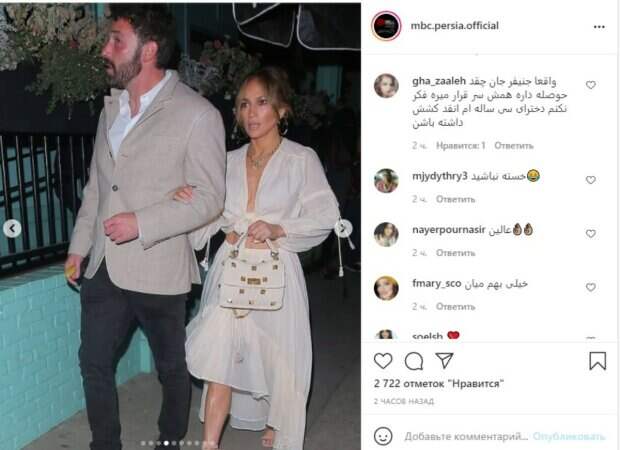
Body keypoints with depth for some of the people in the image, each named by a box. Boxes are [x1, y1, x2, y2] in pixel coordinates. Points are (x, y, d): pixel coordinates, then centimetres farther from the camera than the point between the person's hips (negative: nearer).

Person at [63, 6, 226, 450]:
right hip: (105, 267, 6)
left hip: (156, 269, -6)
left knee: (172, 367, 14)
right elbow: (96, 183, 16)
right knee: (94, 363, 14)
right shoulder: (112, 105, 9)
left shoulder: (197, 114, -13)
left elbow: (210, 198, -13)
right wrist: (79, 246, 15)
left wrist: (142, 223, -22)